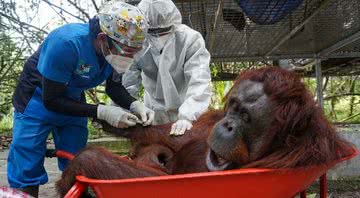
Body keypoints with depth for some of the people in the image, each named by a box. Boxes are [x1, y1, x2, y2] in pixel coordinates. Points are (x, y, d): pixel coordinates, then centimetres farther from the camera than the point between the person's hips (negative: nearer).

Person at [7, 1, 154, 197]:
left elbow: (114, 87, -2)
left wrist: (135, 105, -22)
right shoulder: (66, 43, -36)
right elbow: (51, 100, -27)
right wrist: (102, 112, -32)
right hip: (37, 101, -5)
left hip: (73, 101, 5)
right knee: (27, 168, -4)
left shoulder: (117, 48, -19)